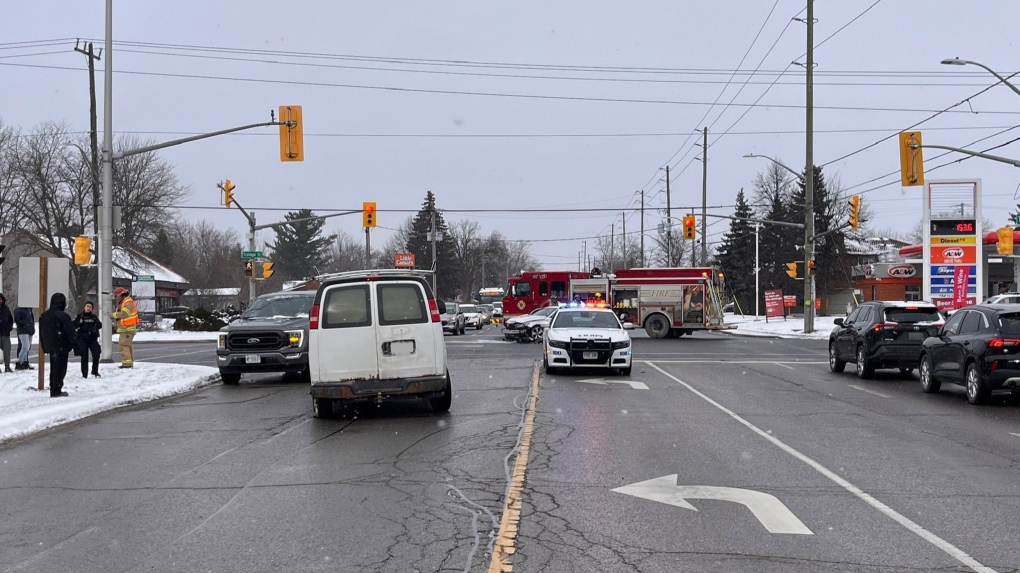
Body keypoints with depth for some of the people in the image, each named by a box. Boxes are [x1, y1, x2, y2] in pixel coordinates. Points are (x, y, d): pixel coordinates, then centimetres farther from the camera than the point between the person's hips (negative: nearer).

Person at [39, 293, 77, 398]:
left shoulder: (44, 316, 10)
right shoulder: (63, 316, -16)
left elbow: (41, 333, 16)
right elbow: (70, 333, -15)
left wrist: (44, 346, 22)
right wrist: (75, 346, -9)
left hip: (50, 346, 8)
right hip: (61, 347, -8)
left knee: (53, 369, 15)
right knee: (60, 369, -4)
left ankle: (53, 390, 18)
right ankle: (57, 391, -6)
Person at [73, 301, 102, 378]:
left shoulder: (94, 316, 8)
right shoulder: (80, 316, 2)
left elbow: (100, 325, 5)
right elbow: (73, 325, 0)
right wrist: (79, 323, -18)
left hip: (93, 338, 2)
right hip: (82, 339, -2)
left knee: (96, 355, -5)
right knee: (84, 357, -3)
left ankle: (95, 372, 15)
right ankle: (84, 374, 5)